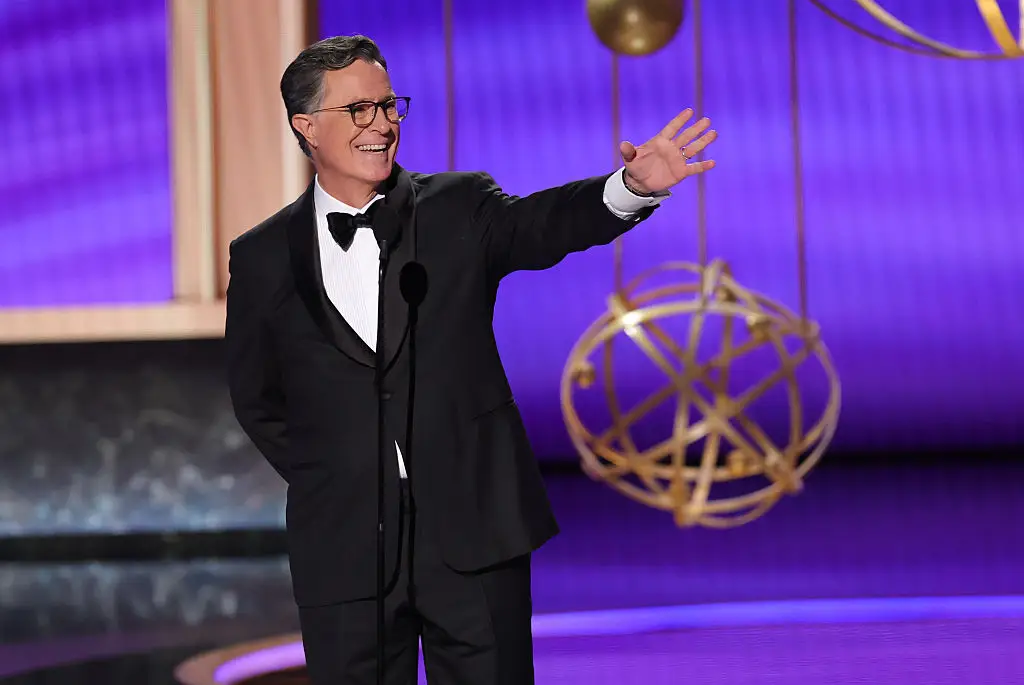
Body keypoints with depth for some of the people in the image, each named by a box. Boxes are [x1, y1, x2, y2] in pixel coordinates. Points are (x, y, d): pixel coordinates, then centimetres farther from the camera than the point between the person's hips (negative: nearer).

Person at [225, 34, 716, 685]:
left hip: (474, 529, 0)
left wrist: (633, 187, -32)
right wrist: (320, 478, 5)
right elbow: (255, 398, 14)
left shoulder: (457, 208, 5)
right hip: (345, 546, 0)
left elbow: (545, 223, -13)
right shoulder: (262, 258, 5)